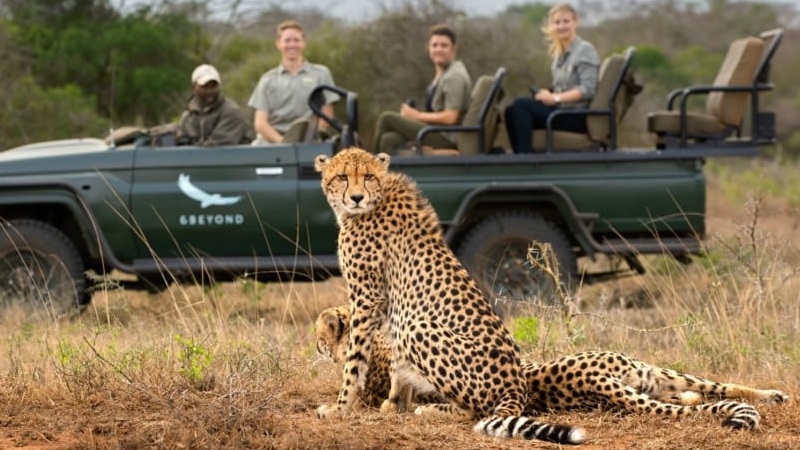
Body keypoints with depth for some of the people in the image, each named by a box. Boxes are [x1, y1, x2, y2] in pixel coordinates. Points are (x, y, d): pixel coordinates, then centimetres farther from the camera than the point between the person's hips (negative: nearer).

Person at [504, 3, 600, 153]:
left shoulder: (585, 50, -7)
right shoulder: (559, 53, 17)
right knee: (511, 111, -12)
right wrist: (548, 95, -5)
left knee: (521, 105, -21)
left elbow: (587, 90, -16)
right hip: (561, 109, 8)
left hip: (578, 116, -8)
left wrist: (555, 97, -18)